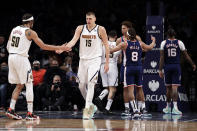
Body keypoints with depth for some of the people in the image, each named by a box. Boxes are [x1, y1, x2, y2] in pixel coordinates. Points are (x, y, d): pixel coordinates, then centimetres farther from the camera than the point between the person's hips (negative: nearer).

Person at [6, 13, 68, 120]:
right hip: (21, 58, -7)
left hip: (11, 57, 7)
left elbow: (8, 46, 16)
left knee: (19, 85, 17)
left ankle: (11, 109, 9)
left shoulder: (14, 29, 14)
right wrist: (60, 48, -2)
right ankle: (30, 113, -5)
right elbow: (43, 46, -7)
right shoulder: (30, 32, -6)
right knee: (29, 84, 0)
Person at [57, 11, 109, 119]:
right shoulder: (80, 28, 4)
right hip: (83, 59, 4)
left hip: (95, 59, -4)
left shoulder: (100, 29, -3)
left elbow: (106, 45, 0)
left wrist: (107, 63, -4)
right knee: (81, 85, 7)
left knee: (90, 83, -18)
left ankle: (87, 109, -19)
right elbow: (74, 40, -7)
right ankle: (91, 106, 25)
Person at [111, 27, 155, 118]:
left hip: (129, 68, -3)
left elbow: (111, 50, -6)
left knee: (130, 89, -6)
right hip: (139, 68, 4)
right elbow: (150, 47, 23)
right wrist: (153, 40, 43)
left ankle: (135, 109, -19)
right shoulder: (140, 44, 4)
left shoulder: (125, 44, -7)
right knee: (139, 88, 15)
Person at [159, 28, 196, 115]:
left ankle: (168, 107, 23)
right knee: (175, 87, -5)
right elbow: (186, 56, 5)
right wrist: (193, 65, 18)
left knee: (168, 87, 13)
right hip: (176, 66, -1)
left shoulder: (164, 43, 1)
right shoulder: (179, 43, 1)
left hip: (167, 67, 1)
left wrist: (160, 70, -1)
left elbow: (162, 58, -3)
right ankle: (175, 107, -18)